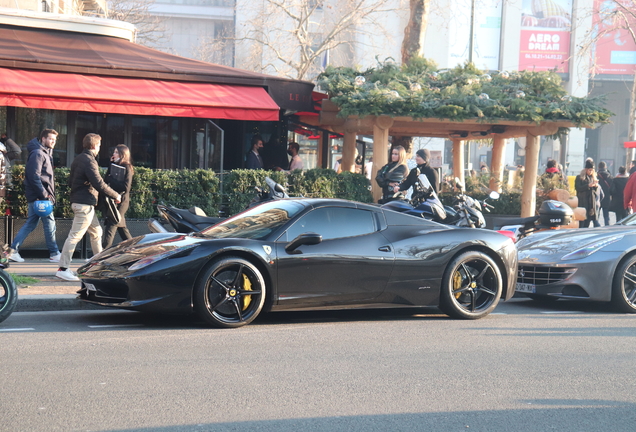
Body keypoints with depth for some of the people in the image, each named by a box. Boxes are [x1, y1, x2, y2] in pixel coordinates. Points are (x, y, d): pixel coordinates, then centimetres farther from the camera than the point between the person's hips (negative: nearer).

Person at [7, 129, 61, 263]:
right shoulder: (37, 154, -12)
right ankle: (54, 254, 3)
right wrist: (45, 195, -21)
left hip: (37, 197, 10)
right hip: (39, 196, -10)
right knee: (50, 223, -4)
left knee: (30, 224, 10)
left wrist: (50, 194, 14)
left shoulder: (46, 154, 20)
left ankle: (13, 250, 10)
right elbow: (34, 177, -20)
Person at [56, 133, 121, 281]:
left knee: (96, 231, 19)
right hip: (85, 204, -11)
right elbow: (99, 184, -21)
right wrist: (116, 196, -11)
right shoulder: (89, 161, -16)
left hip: (78, 201, 11)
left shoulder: (78, 159, 14)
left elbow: (70, 182, 19)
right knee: (75, 236, -9)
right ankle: (63, 269, -9)